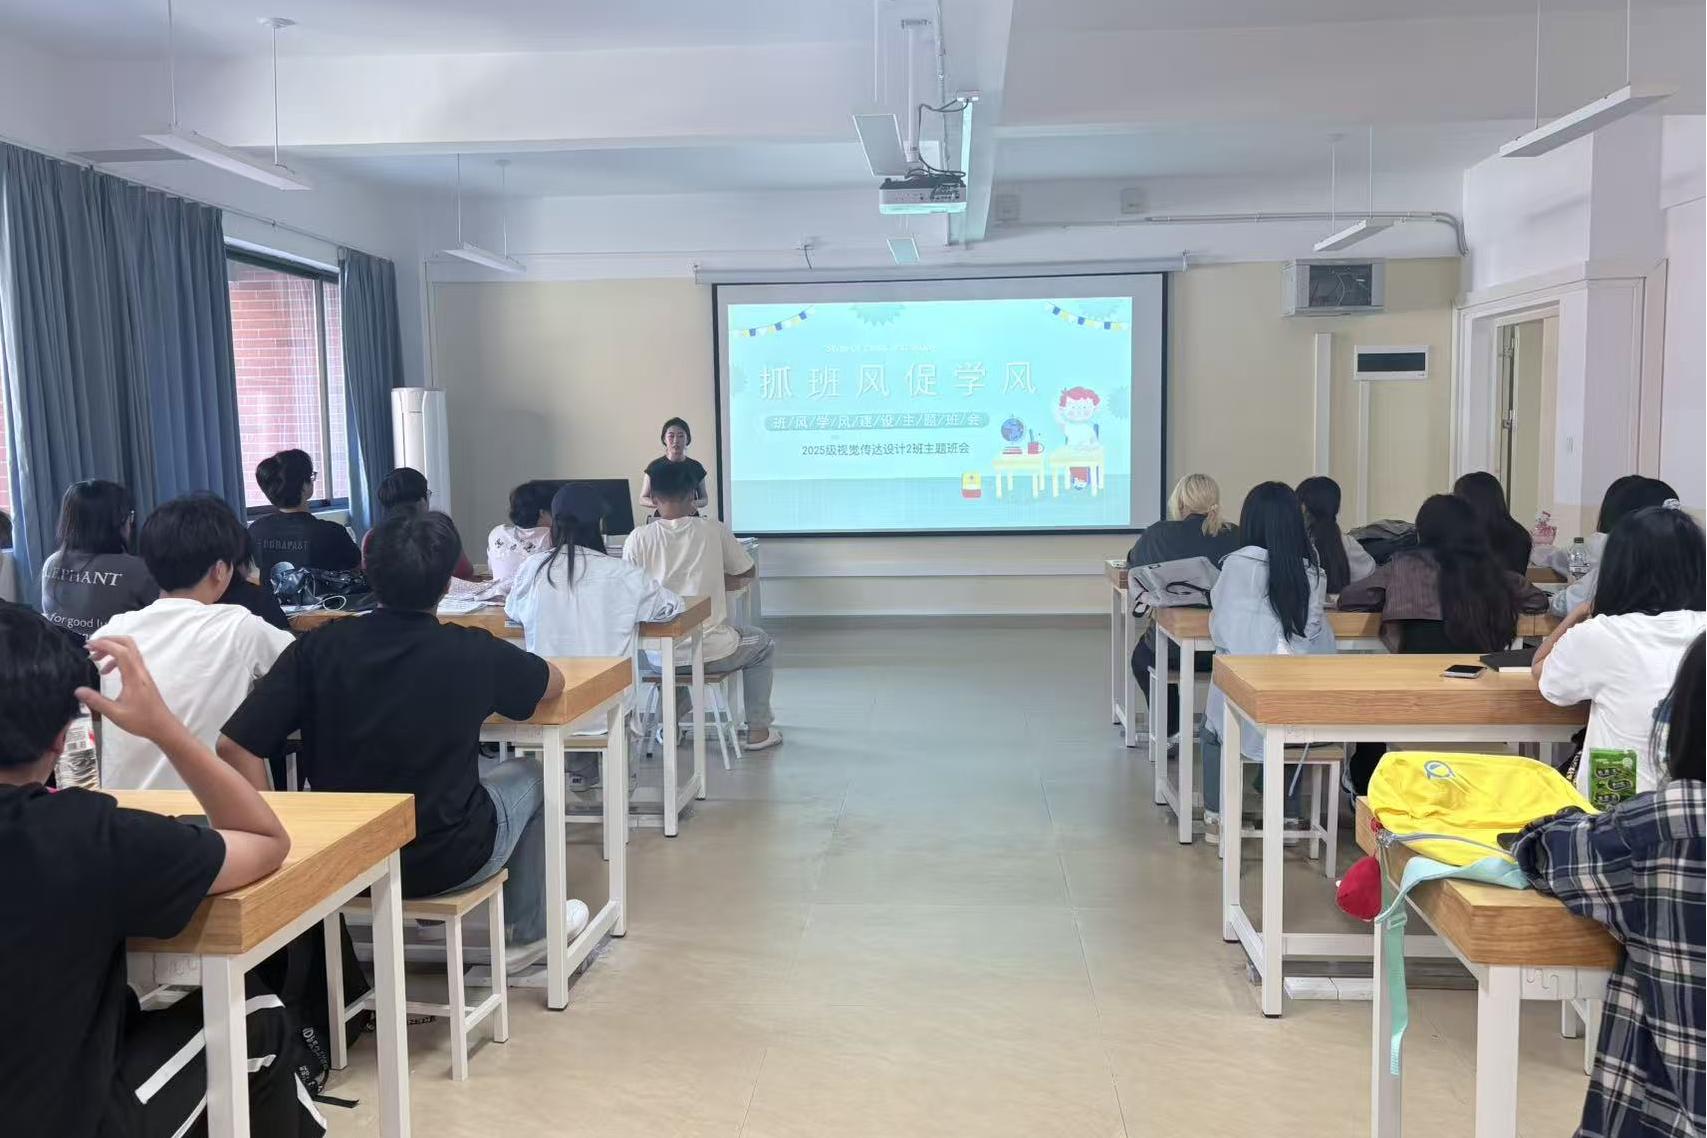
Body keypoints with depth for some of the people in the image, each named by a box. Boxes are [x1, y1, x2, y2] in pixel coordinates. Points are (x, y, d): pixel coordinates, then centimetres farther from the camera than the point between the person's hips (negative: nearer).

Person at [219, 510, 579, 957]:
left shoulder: (319, 646, -12)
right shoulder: (473, 653, -17)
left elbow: (235, 746, -15)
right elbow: (554, 683, 3)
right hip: (447, 862, -3)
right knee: (529, 777, 27)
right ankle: (530, 927, 40)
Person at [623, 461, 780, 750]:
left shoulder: (638, 539, -8)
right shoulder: (713, 530, -7)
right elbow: (750, 572, 8)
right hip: (713, 652, -2)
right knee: (763, 643, 30)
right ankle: (758, 731, 28)